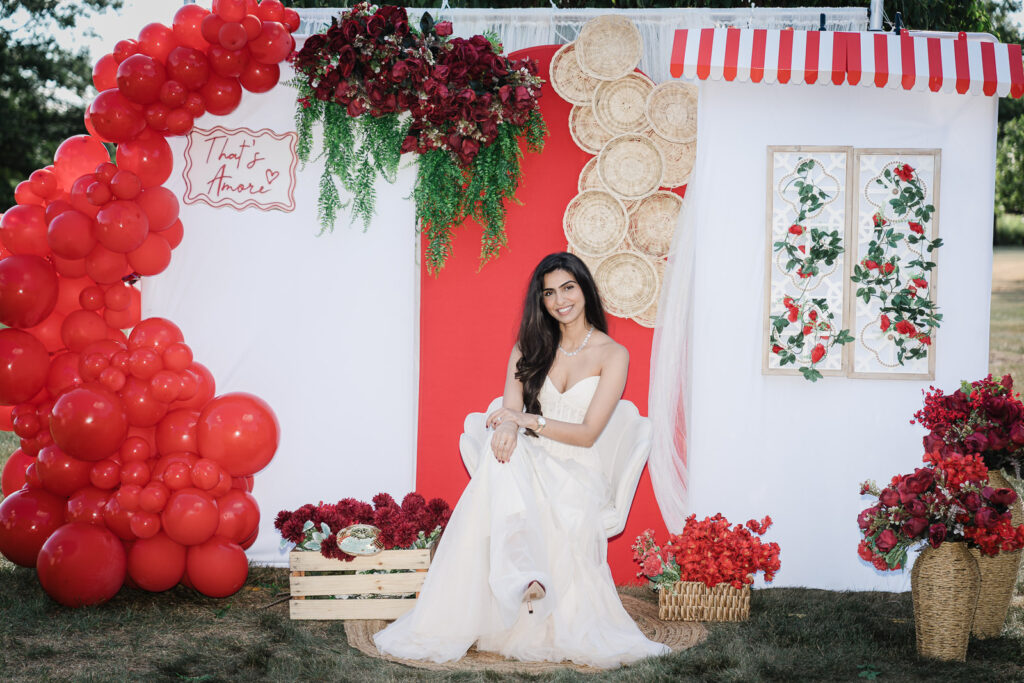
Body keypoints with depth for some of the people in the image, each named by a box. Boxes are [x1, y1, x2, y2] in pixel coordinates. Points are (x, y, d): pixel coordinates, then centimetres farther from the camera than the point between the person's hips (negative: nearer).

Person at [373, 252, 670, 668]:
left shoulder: (613, 355, 1)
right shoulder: (531, 348, 13)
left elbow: (587, 433, -7)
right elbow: (510, 412, 1)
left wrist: (525, 420, -16)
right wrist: (508, 428, -25)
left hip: (575, 471, -2)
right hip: (527, 463, 2)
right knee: (501, 445, -35)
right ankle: (524, 576, -52)